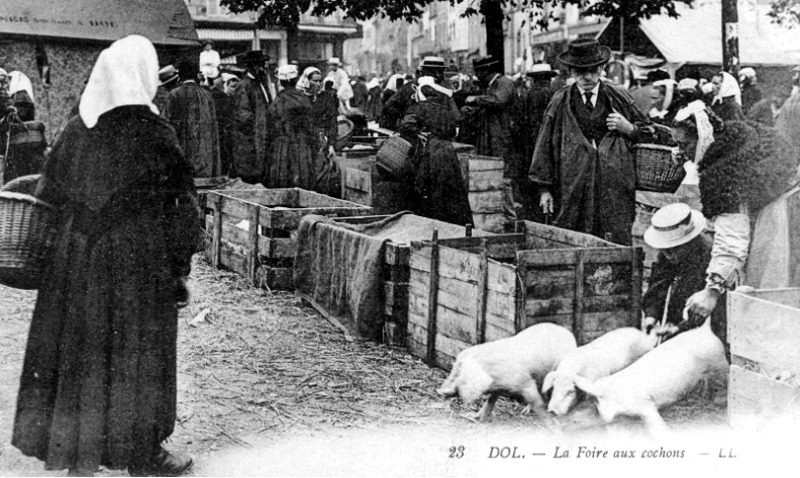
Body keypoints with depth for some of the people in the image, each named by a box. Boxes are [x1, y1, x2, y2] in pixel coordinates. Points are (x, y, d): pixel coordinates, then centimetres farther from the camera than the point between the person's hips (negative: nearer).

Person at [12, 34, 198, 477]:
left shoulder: (76, 130, 3)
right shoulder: (153, 133, -12)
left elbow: (49, 196, 9)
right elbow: (182, 205, -11)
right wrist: (179, 266, -3)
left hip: (76, 258, 5)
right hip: (138, 261, -5)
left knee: (78, 344, 14)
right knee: (136, 350, 4)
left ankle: (70, 442, 25)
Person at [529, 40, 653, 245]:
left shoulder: (619, 99, 10)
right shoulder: (560, 103, 6)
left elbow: (648, 133, 20)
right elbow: (545, 145, 7)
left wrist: (629, 129, -3)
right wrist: (545, 188, 3)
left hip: (615, 190, 1)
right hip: (573, 188, -1)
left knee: (619, 244, -6)